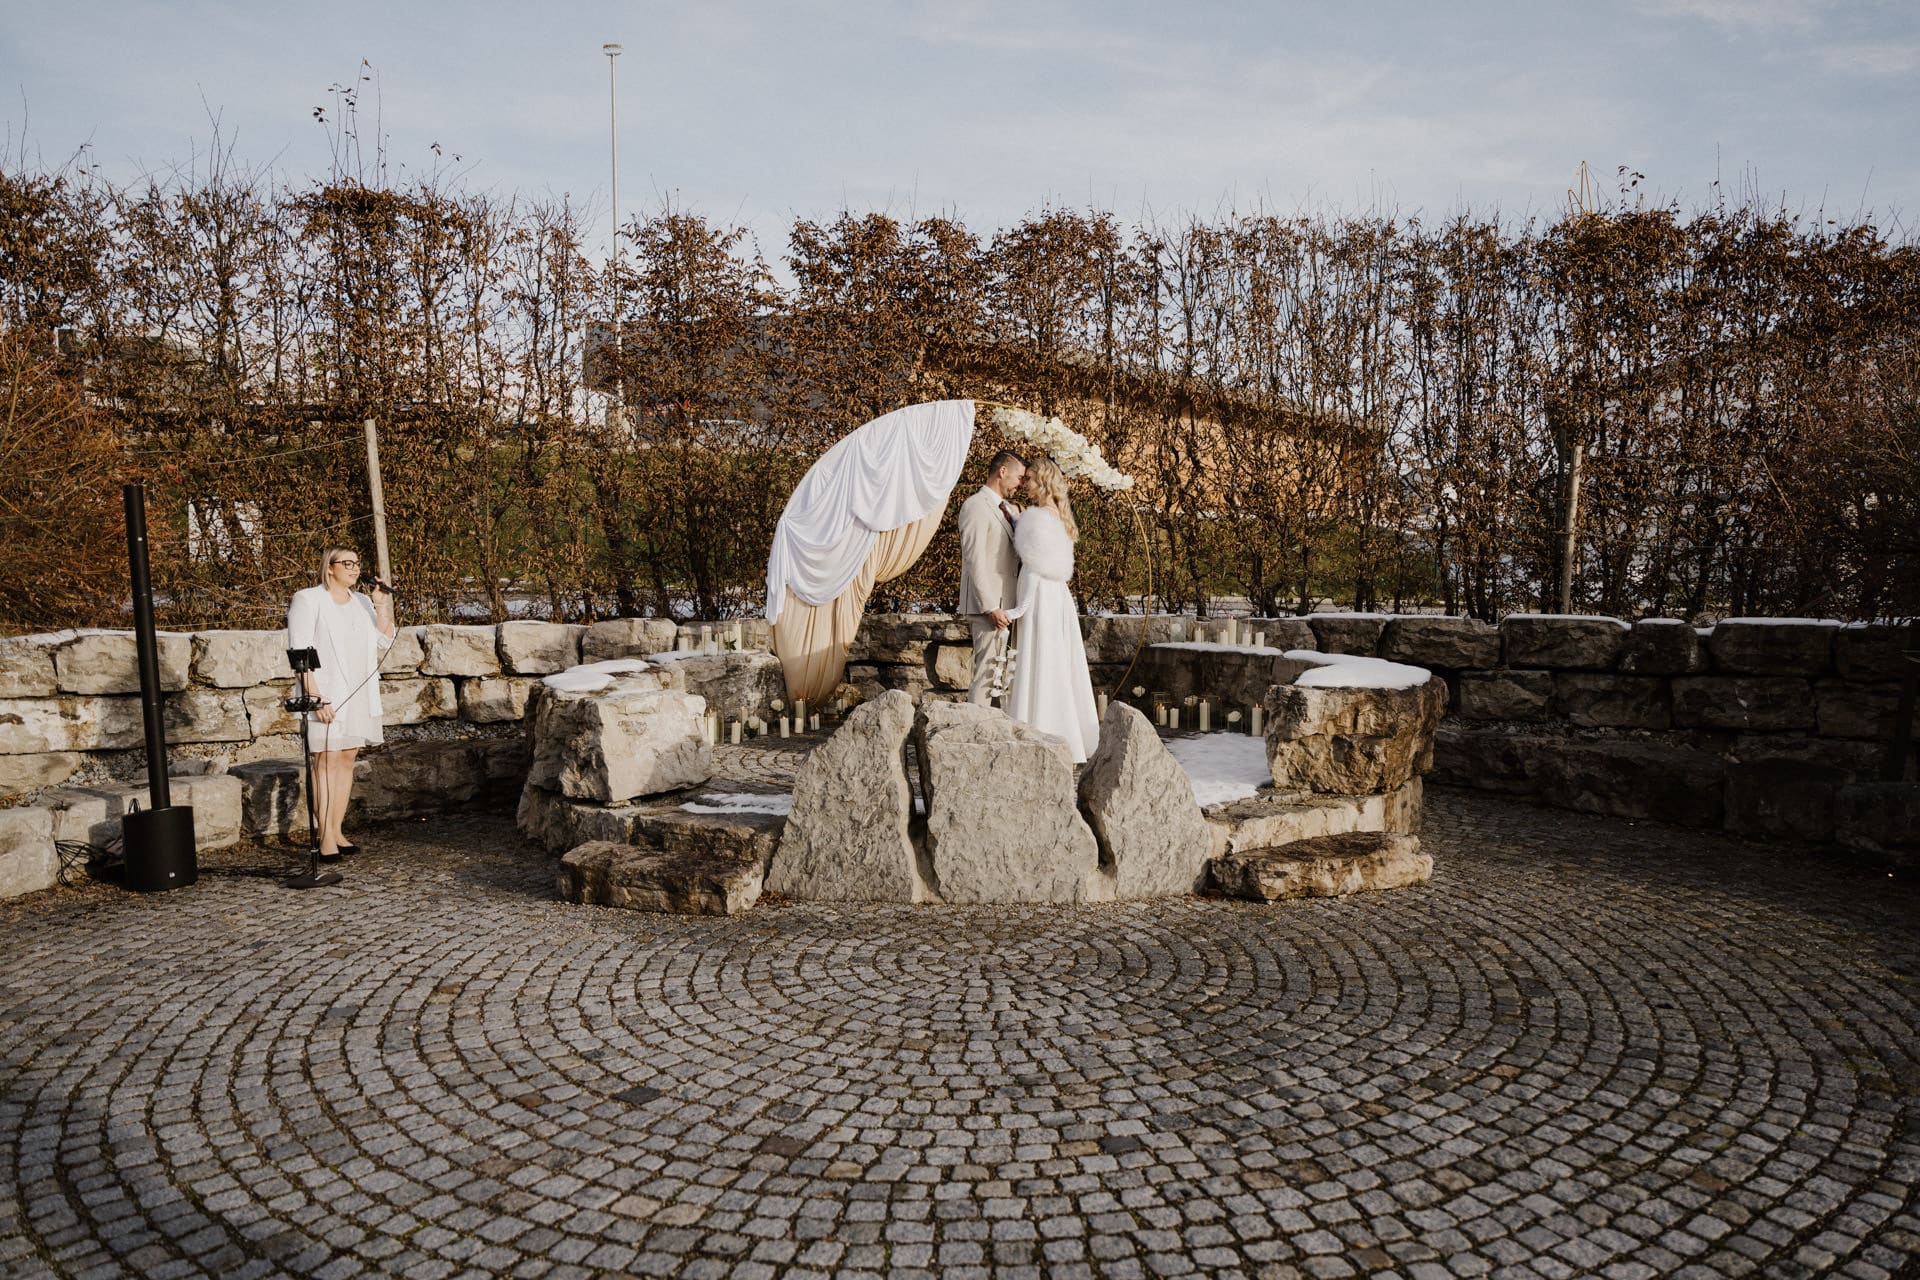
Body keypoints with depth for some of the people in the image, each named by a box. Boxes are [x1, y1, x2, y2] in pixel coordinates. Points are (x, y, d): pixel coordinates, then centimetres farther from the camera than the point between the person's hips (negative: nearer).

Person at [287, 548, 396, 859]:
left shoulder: (361, 602, 14)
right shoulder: (308, 600, -4)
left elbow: (383, 642, 9)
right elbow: (300, 652, -10)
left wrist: (383, 606, -2)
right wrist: (316, 696, -18)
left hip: (360, 694, 6)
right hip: (327, 695, -6)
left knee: (347, 759, 7)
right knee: (327, 760, -6)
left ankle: (337, 830, 14)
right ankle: (326, 837, -3)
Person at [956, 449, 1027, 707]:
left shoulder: (1007, 509, 20)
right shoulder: (976, 505, -8)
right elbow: (974, 561, -16)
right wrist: (991, 606, -20)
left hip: (1001, 604, 9)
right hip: (987, 605, -9)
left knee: (992, 673, 10)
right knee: (985, 672, -10)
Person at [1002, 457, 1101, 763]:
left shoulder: (1036, 516, -12)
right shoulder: (1058, 516, 15)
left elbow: (1036, 566, -16)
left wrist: (1022, 607, -14)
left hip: (1041, 600, -9)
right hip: (1060, 599, 9)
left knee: (1039, 672, -5)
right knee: (1060, 671, 12)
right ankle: (1068, 740, 18)